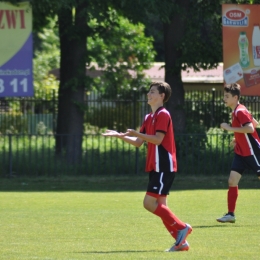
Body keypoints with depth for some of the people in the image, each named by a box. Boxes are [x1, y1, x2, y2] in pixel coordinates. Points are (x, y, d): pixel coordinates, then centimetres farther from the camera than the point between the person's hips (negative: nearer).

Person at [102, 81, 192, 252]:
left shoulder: (163, 115, -10)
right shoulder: (149, 117, 18)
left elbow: (158, 139, -21)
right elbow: (138, 142, 19)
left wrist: (137, 133, -24)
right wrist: (120, 136, 9)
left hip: (164, 167, -10)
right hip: (156, 167, 10)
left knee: (150, 203, -14)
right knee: (160, 206, 6)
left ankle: (181, 228, -8)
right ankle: (181, 241, 6)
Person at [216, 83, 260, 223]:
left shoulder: (240, 111, -18)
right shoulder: (236, 111, 10)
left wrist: (230, 128, -26)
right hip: (241, 152, 9)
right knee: (232, 181, 0)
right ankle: (231, 214, 1)